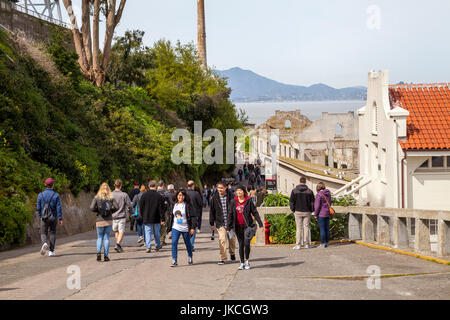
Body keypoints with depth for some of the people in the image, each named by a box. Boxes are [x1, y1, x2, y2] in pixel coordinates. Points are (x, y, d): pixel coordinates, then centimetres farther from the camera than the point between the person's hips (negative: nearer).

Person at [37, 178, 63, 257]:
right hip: (53, 217, -1)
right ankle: (51, 251, 8)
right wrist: (60, 219, -8)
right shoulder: (56, 195, -7)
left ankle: (45, 243, -22)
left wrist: (40, 216, 17)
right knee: (53, 233, 11)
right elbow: (59, 208, -10)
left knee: (43, 234, 9)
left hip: (44, 218, 1)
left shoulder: (40, 195, -2)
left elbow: (38, 208, 2)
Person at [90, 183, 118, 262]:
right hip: (109, 220, 1)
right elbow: (116, 207, -8)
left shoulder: (96, 197, -1)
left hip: (100, 221, -1)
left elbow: (92, 208, -11)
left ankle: (99, 252, -10)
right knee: (106, 238, 8)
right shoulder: (111, 198, 1)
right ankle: (105, 256, 5)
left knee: (100, 237, 11)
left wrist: (98, 211, 8)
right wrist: (110, 210, 9)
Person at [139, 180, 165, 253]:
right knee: (156, 232, 15)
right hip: (156, 219, 1)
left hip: (147, 218, -1)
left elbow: (141, 206, -1)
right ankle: (157, 246, 25)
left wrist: (142, 216, 12)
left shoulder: (144, 195, -7)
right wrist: (162, 219, -4)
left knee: (148, 233, 1)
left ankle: (148, 247, -9)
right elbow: (161, 208, -6)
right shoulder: (159, 195, -7)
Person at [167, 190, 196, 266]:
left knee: (187, 243, 12)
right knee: (174, 243, -12)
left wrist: (192, 227, -13)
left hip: (185, 228, -3)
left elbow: (192, 217, -9)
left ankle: (190, 258, 34)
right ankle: (174, 261, -11)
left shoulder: (187, 205, -8)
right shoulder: (173, 205, 5)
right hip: (175, 227, 3)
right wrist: (169, 226, 15)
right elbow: (170, 216, 15)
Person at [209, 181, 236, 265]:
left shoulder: (231, 197, -5)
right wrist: (212, 223, 6)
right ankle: (223, 258, -4)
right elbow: (212, 211, 7)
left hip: (231, 223, 0)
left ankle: (232, 253, 40)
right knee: (222, 240, -10)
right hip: (220, 223, 0)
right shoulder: (215, 198, 0)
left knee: (232, 240, 13)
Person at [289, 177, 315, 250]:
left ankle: (298, 245, -2)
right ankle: (306, 244, 8)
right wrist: (311, 210, 14)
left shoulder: (294, 191, -1)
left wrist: (293, 210, 12)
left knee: (299, 228, 1)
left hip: (298, 212, 0)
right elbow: (312, 202, 2)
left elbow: (291, 202, 0)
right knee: (306, 227, 7)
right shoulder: (309, 191, 0)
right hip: (307, 212, 0)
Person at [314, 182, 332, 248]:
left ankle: (322, 244, 0)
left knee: (322, 229, -2)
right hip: (327, 214, 7)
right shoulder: (328, 194, 6)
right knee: (327, 228, 11)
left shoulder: (319, 194, -15)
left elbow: (317, 206, -15)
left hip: (321, 214, -7)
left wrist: (315, 214, -7)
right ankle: (327, 243, 17)